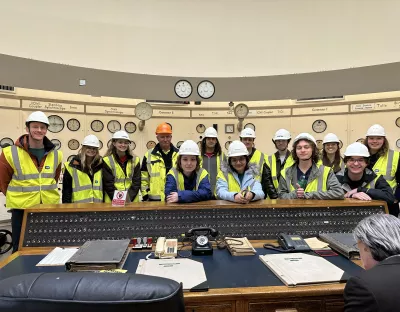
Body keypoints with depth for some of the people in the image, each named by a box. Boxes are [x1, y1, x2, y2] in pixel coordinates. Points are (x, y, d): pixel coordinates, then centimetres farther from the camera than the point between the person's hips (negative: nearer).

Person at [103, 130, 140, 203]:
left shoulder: (135, 160, 6)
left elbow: (136, 182, 0)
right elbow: (108, 184, -6)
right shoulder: (107, 161, -1)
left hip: (132, 201, 2)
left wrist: (129, 198, -12)